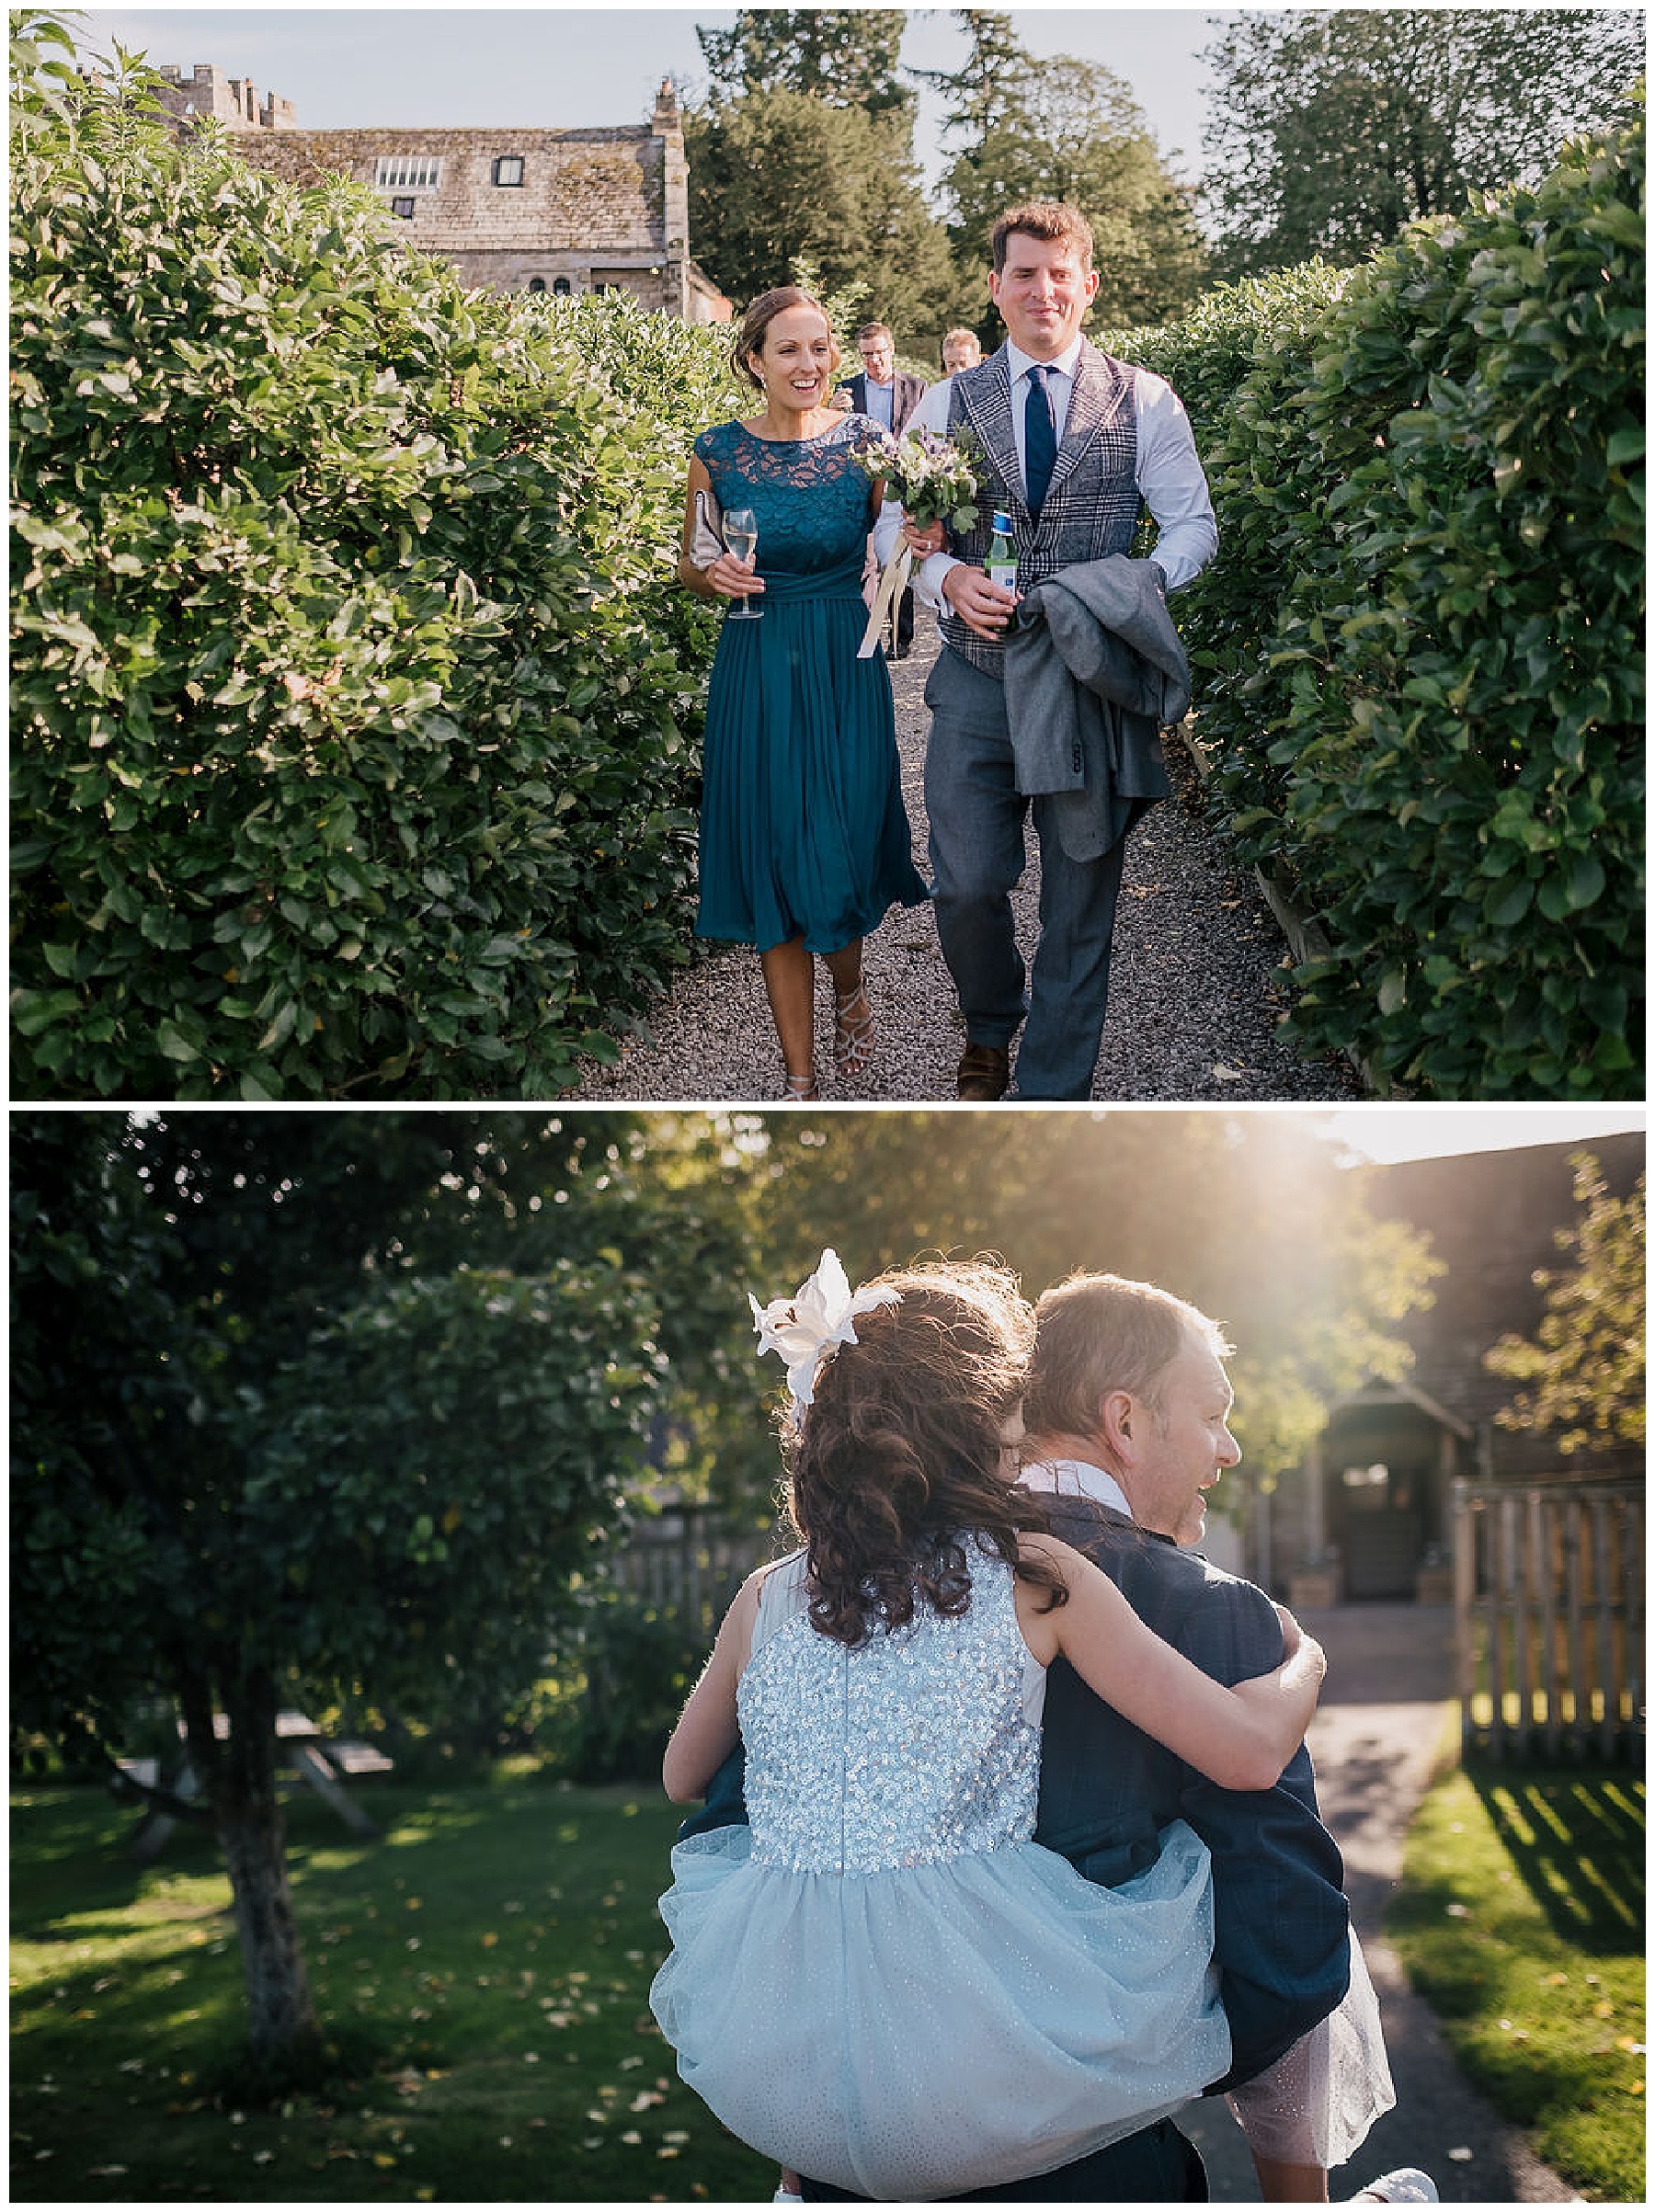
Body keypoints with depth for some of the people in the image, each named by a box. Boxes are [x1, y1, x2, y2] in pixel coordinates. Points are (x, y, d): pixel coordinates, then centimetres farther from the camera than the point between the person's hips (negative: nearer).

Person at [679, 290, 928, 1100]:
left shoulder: (863, 441, -1)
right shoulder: (718, 451, 0)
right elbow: (689, 566, 11)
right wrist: (714, 575, -12)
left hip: (844, 670, -1)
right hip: (755, 675, 1)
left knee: (837, 857, -3)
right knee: (771, 863, 3)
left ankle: (850, 991, 32)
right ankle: (799, 1073, 14)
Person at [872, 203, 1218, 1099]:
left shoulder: (1145, 402, 4)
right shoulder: (948, 404, 7)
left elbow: (1194, 523, 3)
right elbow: (893, 525, 8)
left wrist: (1140, 584, -17)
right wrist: (948, 578, -13)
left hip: (1096, 683, -1)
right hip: (978, 681, 1)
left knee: (1080, 906, 5)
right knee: (965, 886, 0)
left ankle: (1051, 1102, 17)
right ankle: (990, 1030, 32)